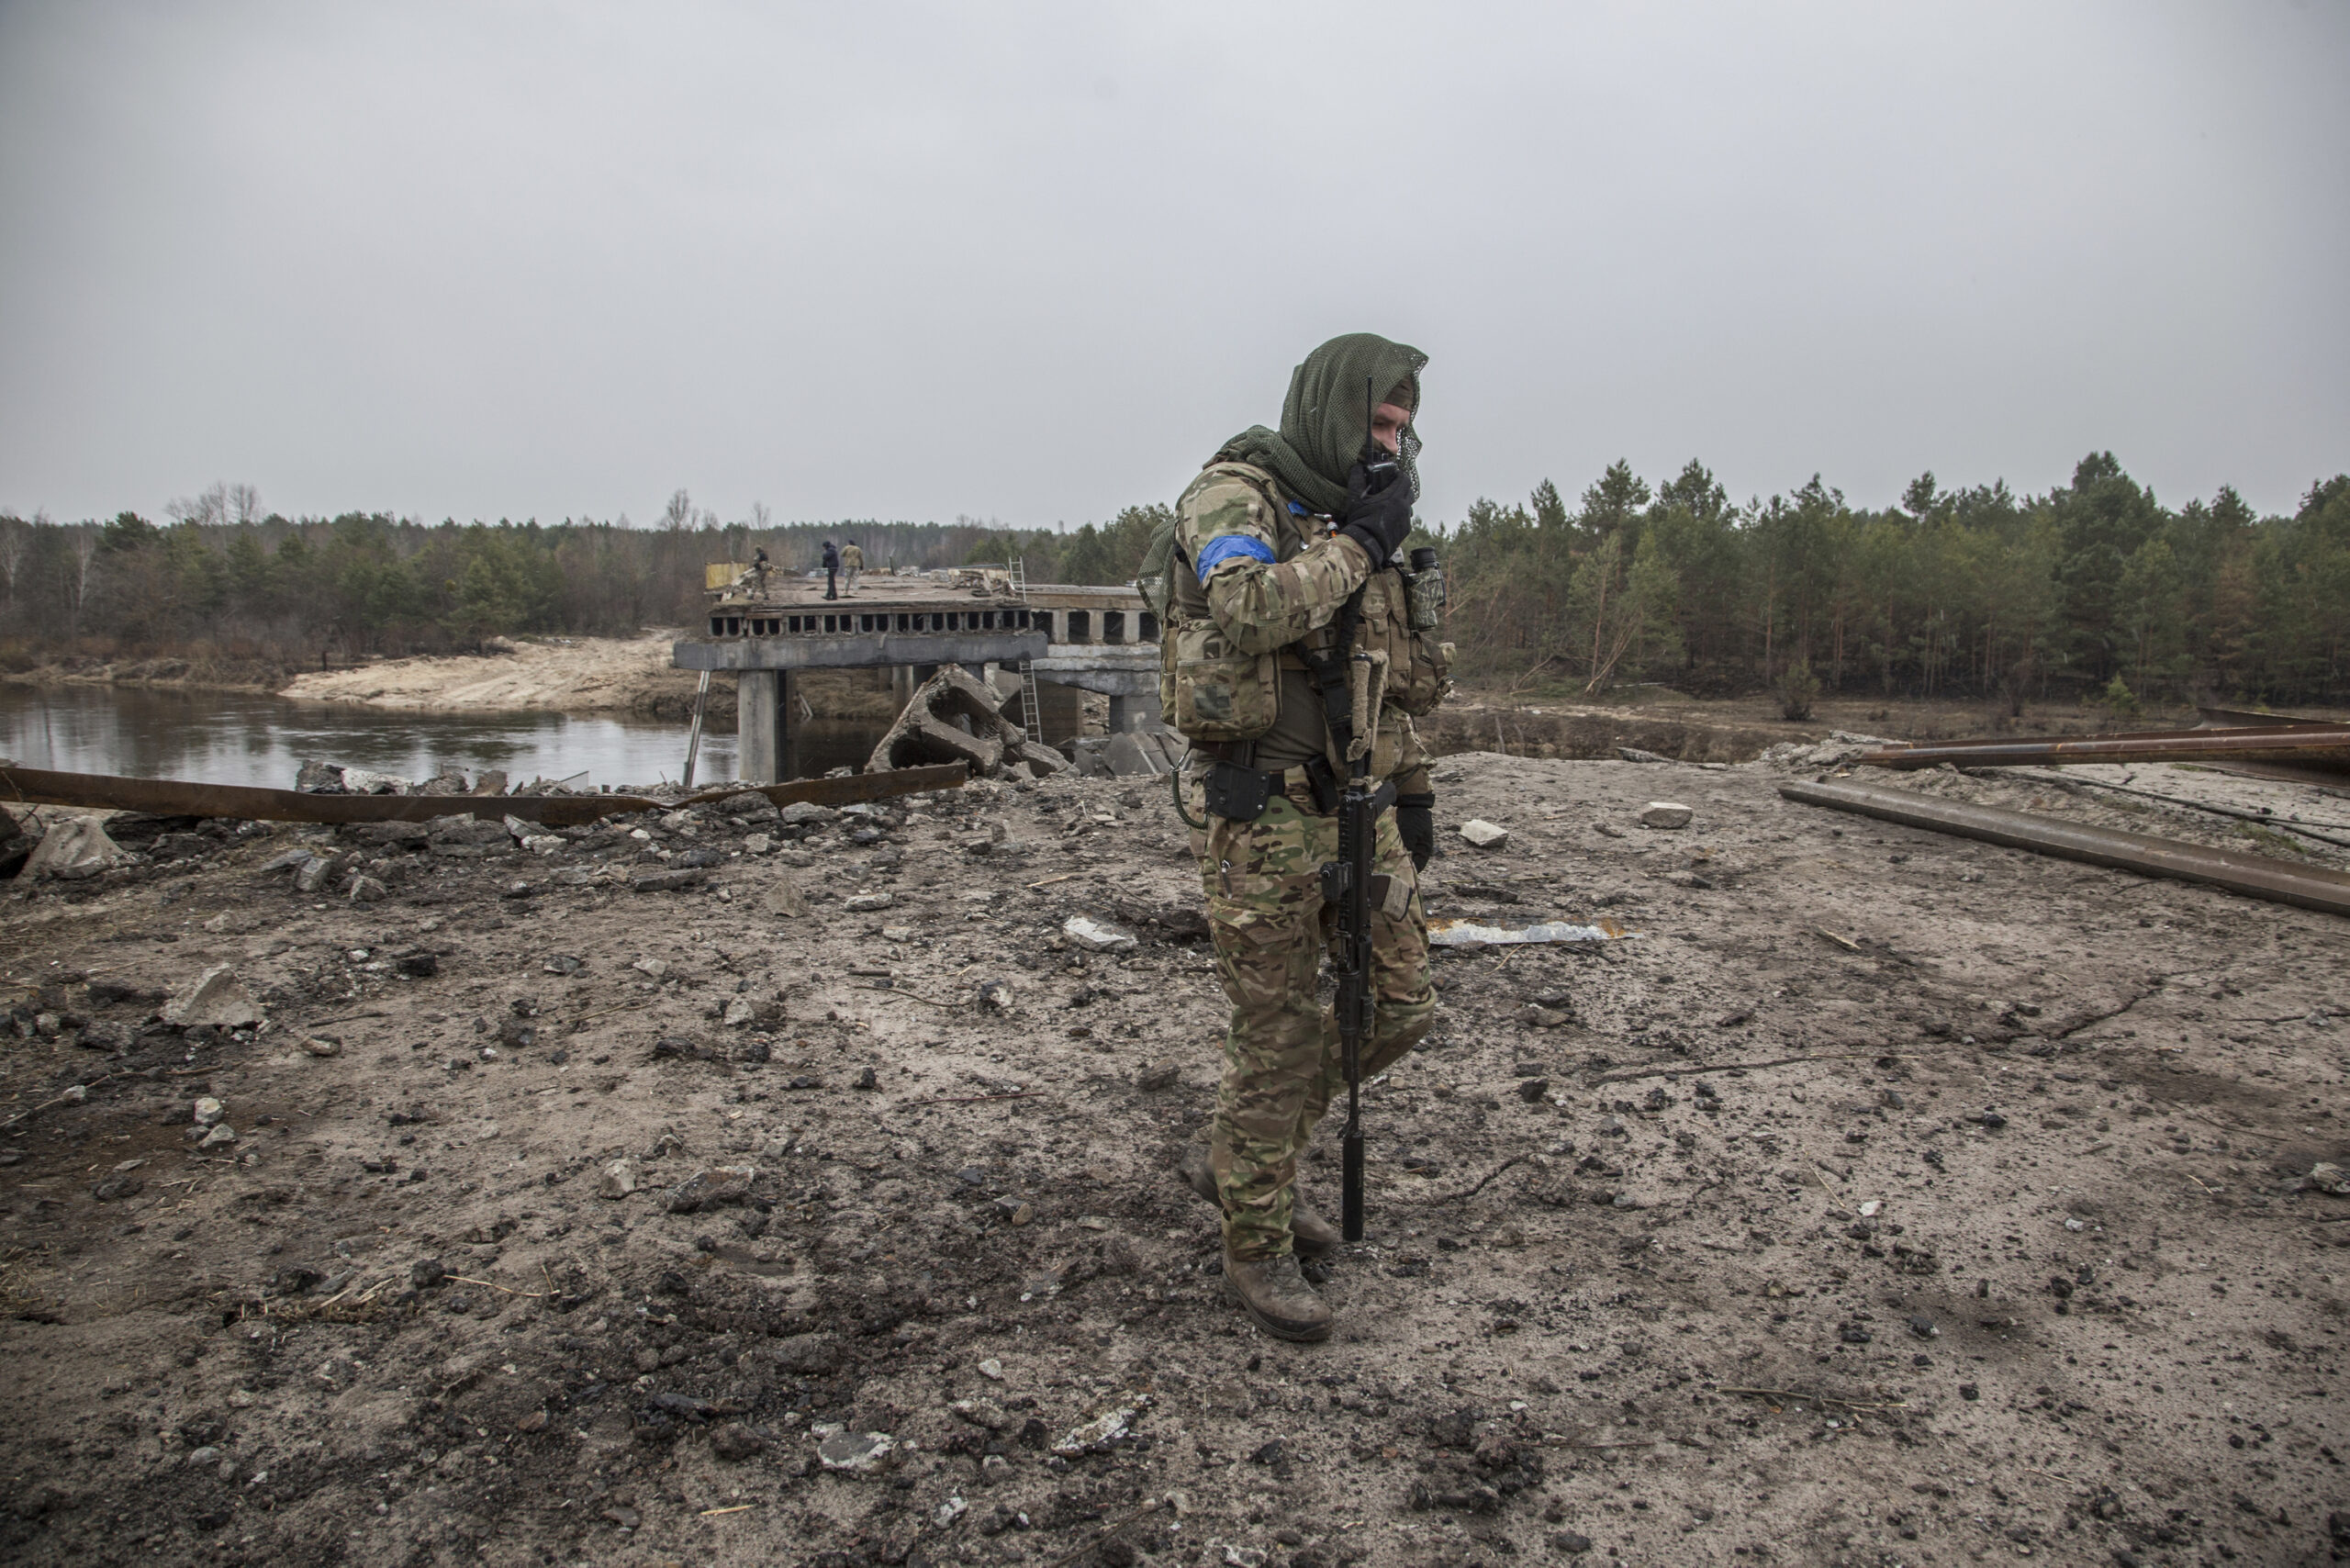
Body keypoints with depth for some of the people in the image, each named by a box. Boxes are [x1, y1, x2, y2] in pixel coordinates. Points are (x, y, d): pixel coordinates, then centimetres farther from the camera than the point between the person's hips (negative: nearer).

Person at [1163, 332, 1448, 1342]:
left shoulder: (1351, 521, 15)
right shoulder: (1234, 496, -10)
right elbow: (1251, 609, -31)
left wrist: (1414, 791, 19)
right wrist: (1359, 542, -19)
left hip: (1355, 803, 8)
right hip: (1265, 812, -8)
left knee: (1397, 1007, 10)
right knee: (1278, 1033, -1)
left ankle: (1233, 1156, 27)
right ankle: (1256, 1249, 17)